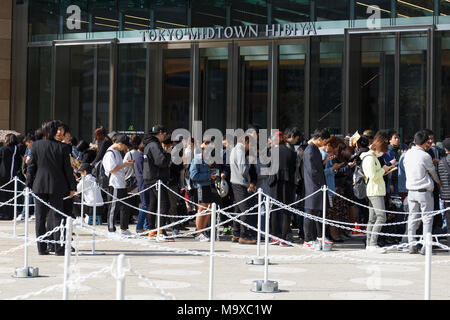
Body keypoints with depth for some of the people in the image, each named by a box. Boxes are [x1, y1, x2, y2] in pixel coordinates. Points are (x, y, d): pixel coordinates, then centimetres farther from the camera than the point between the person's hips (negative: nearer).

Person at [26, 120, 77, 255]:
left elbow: (31, 167, 1)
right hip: (57, 187, -1)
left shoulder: (36, 145, -2)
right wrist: (72, 187, 6)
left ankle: (42, 248, 8)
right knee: (57, 217, 3)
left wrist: (29, 184, 9)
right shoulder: (62, 147, -5)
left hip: (40, 186, 1)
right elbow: (67, 168, -2)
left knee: (40, 218, 8)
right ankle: (59, 248, 0)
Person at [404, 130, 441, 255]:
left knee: (412, 218, 10)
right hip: (424, 191, -5)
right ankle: (425, 247, -3)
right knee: (427, 219, 1)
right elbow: (432, 171, 2)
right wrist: (439, 181, 23)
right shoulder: (425, 156, -14)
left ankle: (411, 246, 9)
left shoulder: (408, 154, 3)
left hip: (411, 191, 5)